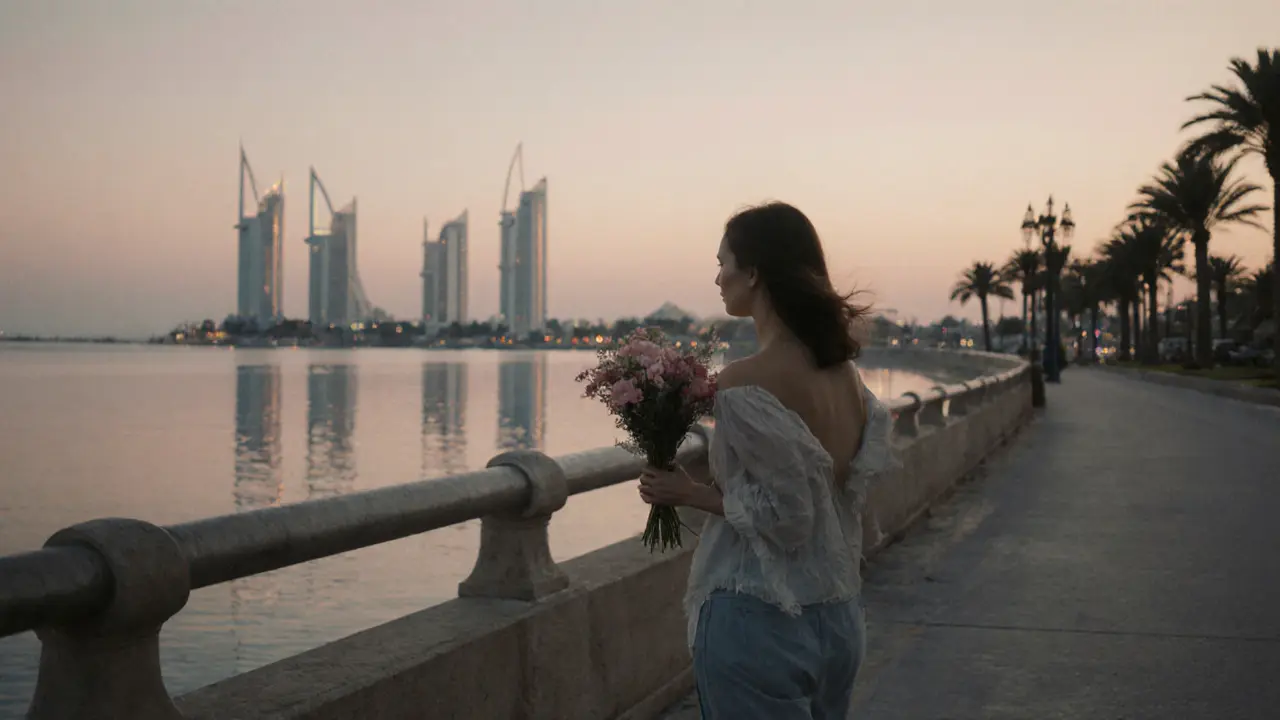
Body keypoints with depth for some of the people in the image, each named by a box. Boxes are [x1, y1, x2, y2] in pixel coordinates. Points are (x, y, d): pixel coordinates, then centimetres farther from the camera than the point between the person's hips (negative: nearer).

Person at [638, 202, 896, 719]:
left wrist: (692, 492, -7)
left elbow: (785, 516, -19)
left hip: (760, 622, -8)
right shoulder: (844, 374, 4)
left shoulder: (746, 382, -19)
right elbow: (832, 499, 10)